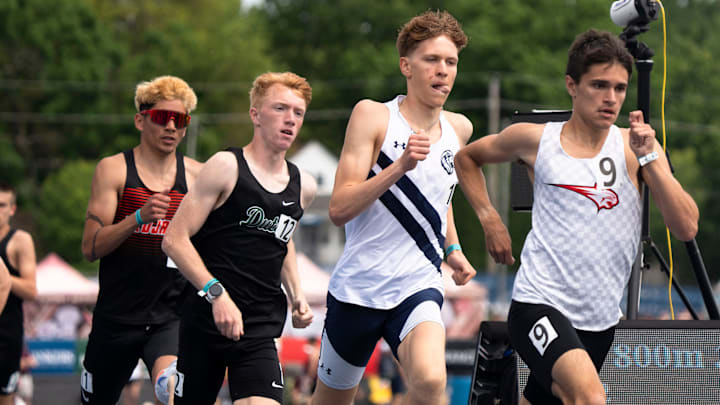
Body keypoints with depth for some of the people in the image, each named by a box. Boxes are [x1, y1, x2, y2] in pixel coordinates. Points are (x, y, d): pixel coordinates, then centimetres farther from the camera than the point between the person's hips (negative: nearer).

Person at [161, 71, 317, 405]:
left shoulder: (303, 187, 11)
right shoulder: (226, 168, -6)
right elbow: (175, 239, -10)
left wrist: (296, 294, 17)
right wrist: (216, 293, -21)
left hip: (260, 330, 4)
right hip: (205, 319, -4)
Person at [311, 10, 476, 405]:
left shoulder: (458, 128, 8)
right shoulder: (373, 116, -7)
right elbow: (339, 209, -16)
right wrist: (399, 166, -26)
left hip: (418, 287, 2)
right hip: (358, 285, -2)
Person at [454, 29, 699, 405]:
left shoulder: (634, 145, 3)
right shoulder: (535, 140, 1)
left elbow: (686, 228, -6)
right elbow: (466, 157, 20)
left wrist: (649, 157, -14)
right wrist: (489, 219, 7)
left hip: (600, 321, 4)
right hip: (538, 304, -4)